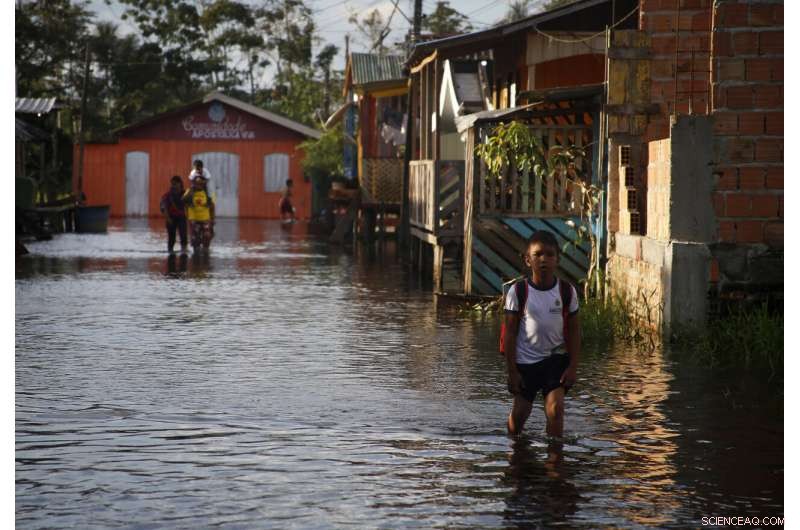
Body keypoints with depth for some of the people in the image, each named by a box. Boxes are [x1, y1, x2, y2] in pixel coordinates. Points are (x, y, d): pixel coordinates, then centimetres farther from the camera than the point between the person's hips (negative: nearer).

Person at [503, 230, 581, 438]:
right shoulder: (518, 292, -11)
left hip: (556, 359, 0)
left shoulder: (566, 292, -7)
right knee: (519, 412, 9)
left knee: (555, 408, -16)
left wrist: (573, 366, -6)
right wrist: (512, 371, -8)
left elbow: (574, 331, 0)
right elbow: (510, 333, -6)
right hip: (525, 360, 0)